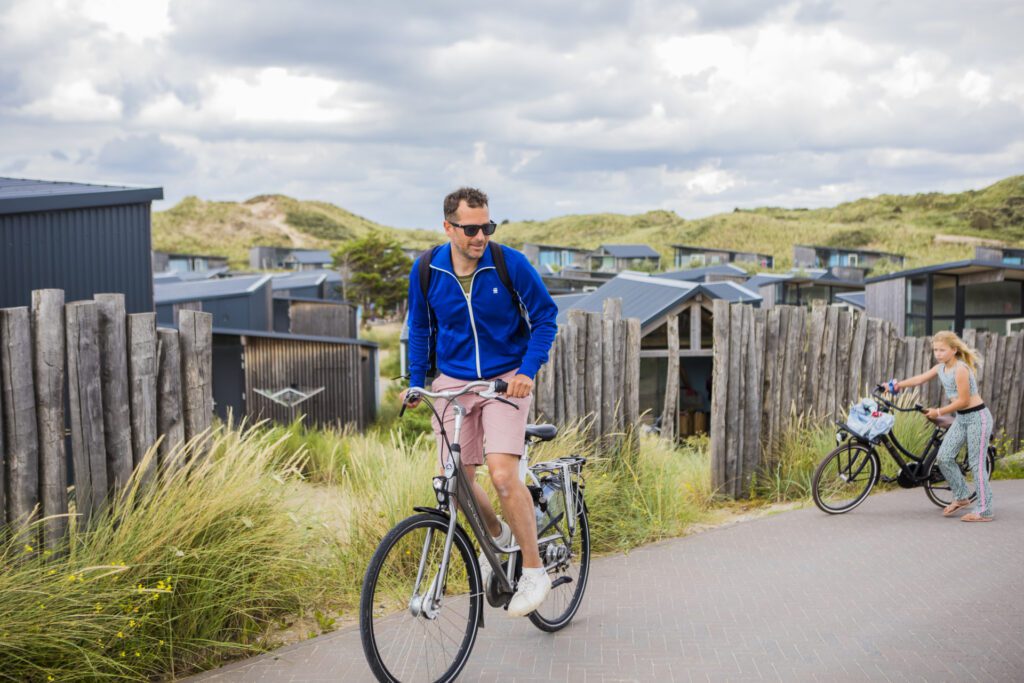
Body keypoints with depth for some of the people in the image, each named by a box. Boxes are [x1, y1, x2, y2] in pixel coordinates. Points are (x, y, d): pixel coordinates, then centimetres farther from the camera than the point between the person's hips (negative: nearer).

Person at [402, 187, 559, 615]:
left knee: (503, 474, -19)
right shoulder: (426, 270, -4)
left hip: (506, 380, -3)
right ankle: (498, 535, 34)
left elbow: (545, 318, -5)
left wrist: (528, 371, -16)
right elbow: (420, 326, 12)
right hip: (453, 381, 3)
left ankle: (534, 571, -3)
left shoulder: (510, 264, -13)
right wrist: (415, 382, 5)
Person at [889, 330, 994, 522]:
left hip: (977, 417, -8)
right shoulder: (940, 368, 4)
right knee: (944, 457, 3)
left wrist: (938, 412, -15)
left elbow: (963, 401, -21)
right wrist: (897, 385, -3)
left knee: (977, 463, -5)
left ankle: (984, 510, 1)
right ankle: (961, 496, 19)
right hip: (961, 419, 8)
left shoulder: (960, 369, -21)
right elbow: (919, 379, 8)